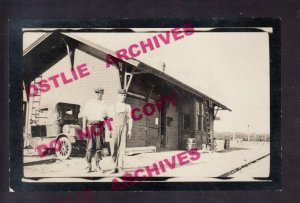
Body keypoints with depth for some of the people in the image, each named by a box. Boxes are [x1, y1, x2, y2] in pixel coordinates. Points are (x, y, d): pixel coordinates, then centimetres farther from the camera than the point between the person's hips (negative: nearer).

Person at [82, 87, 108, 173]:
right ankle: (89, 166, 0)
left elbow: (106, 117, 17)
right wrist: (84, 127, -6)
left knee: (99, 146, 3)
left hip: (100, 126, 3)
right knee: (90, 146, -5)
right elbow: (84, 115, 2)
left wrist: (105, 116, -7)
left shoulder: (104, 105, 13)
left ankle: (97, 166, 9)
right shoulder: (89, 103, 4)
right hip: (91, 125, -3)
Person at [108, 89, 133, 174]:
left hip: (124, 128, 1)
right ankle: (114, 167, -3)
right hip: (114, 128, -1)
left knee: (122, 147, -3)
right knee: (114, 147, -8)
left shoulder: (127, 107, 10)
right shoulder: (113, 106, 7)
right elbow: (109, 118, 5)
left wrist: (130, 130, -1)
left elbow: (130, 119, 8)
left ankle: (120, 167, -2)